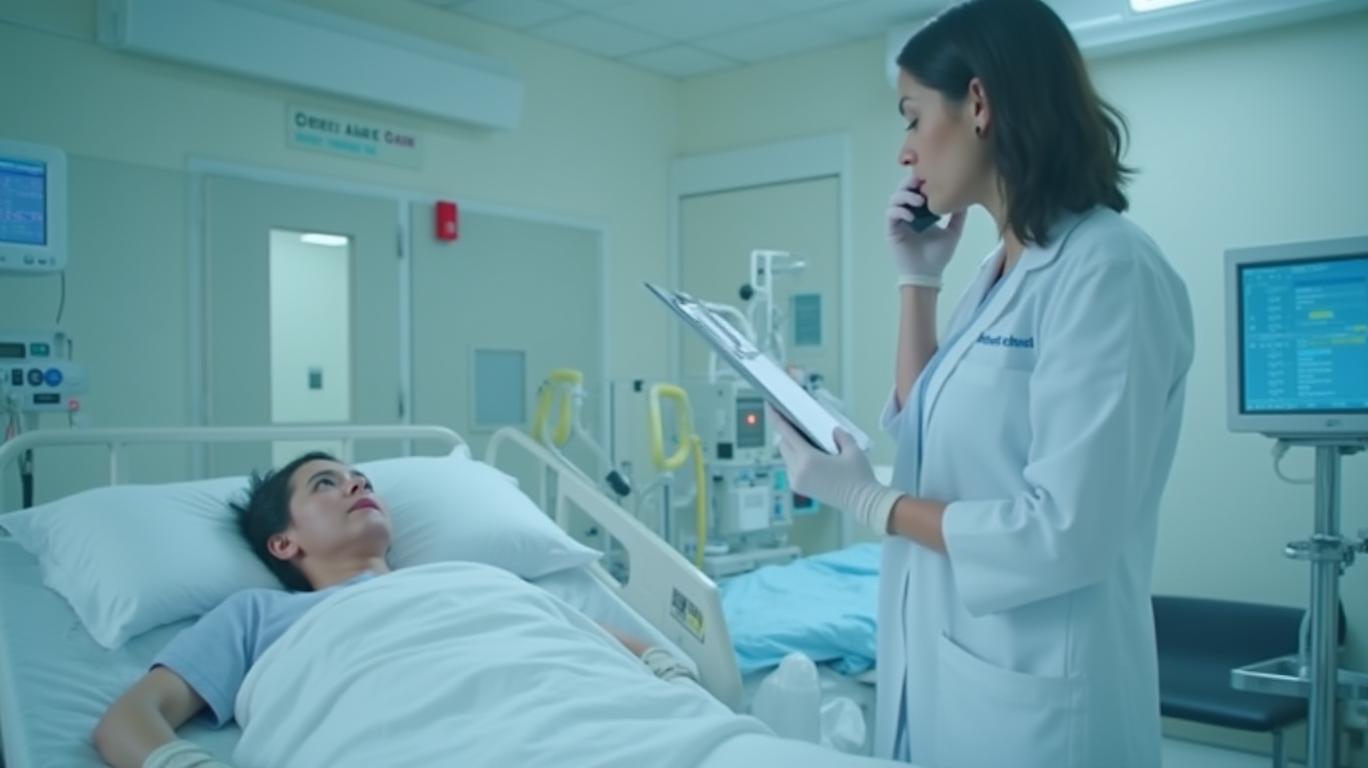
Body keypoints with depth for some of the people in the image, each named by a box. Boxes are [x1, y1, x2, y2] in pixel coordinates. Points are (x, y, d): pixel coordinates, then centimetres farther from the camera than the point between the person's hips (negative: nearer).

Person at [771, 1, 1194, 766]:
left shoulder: (1108, 269, -18)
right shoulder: (1004, 269, 9)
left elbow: (1064, 534, -23)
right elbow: (933, 445, 14)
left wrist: (870, 501, -13)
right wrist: (919, 281, 8)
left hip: (1033, 697, -8)